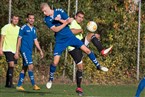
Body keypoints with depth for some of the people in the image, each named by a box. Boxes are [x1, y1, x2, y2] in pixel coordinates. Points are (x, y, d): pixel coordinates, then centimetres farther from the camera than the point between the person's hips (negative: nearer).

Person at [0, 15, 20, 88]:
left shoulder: (18, 29, 12)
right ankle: (10, 83, -17)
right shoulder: (6, 27, -5)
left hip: (15, 50, 6)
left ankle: (7, 83, 15)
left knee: (11, 67, 8)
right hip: (7, 49, -6)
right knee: (11, 65, -18)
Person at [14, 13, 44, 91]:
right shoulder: (23, 28, -5)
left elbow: (35, 41, 19)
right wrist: (17, 52, -8)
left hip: (30, 51, 7)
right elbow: (19, 40, -5)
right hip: (25, 50, -7)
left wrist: (40, 50, 11)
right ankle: (34, 85, -18)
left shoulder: (34, 29, 14)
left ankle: (19, 85, 12)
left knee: (24, 68, 8)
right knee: (30, 66, -16)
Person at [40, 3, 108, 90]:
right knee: (55, 61, -9)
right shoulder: (47, 19, -7)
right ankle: (51, 78, 12)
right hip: (60, 41, -1)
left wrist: (59, 20, -23)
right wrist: (66, 22, -24)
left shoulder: (59, 11, -7)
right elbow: (55, 29, -17)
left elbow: (69, 21, -9)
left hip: (70, 36, 1)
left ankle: (98, 66, 15)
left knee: (86, 50, -3)